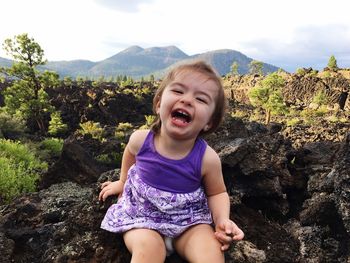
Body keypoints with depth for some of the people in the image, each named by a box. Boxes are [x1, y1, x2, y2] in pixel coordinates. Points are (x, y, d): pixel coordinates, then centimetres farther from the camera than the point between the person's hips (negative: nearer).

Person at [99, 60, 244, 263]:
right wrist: (123, 182, 24)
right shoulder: (140, 140, -18)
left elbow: (217, 193, -3)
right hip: (141, 216, 1)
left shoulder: (207, 159, -23)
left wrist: (223, 221, -21)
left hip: (189, 220, 0)